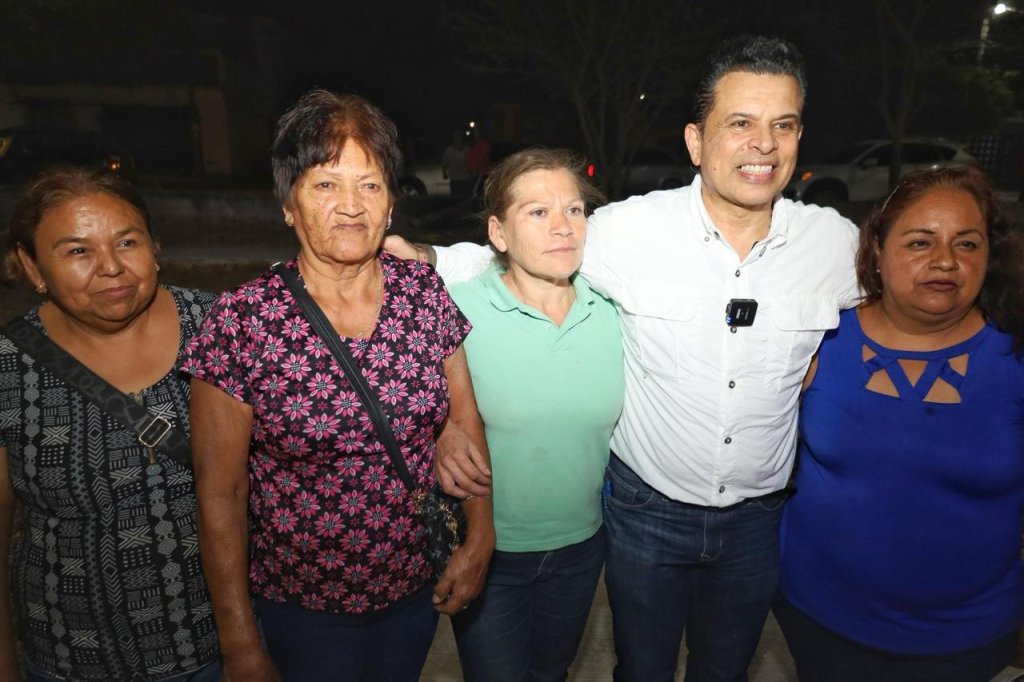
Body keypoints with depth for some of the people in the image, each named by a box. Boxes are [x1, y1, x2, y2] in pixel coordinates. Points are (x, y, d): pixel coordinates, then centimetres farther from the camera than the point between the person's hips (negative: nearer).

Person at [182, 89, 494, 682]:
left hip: (419, 586, 4)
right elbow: (221, 493, -13)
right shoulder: (242, 322, -18)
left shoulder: (427, 293, -9)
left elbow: (467, 420, 0)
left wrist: (480, 541, -2)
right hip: (304, 609, -3)